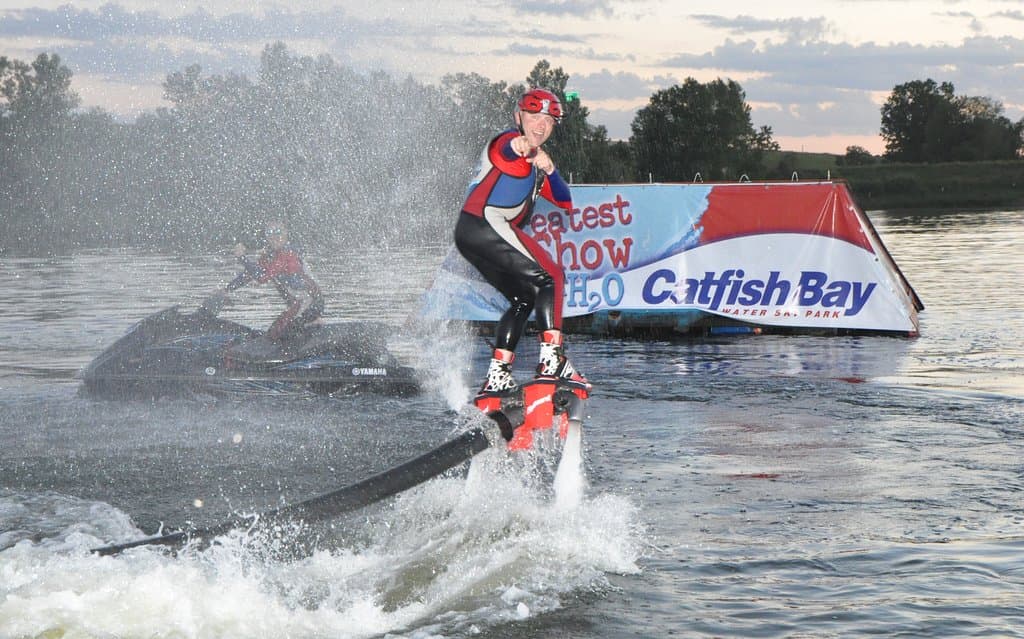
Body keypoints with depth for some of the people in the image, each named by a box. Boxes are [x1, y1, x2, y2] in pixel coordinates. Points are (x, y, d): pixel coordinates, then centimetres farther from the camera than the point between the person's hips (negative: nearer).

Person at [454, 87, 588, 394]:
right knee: (551, 277, -13)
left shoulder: (535, 161, 27)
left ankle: (497, 375, 10)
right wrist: (519, 146, -54)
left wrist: (549, 171, -6)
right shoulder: (509, 142, -1)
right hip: (486, 224, -10)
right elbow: (504, 150, -28)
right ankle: (552, 359, -23)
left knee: (525, 299, 14)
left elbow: (564, 202, 15)